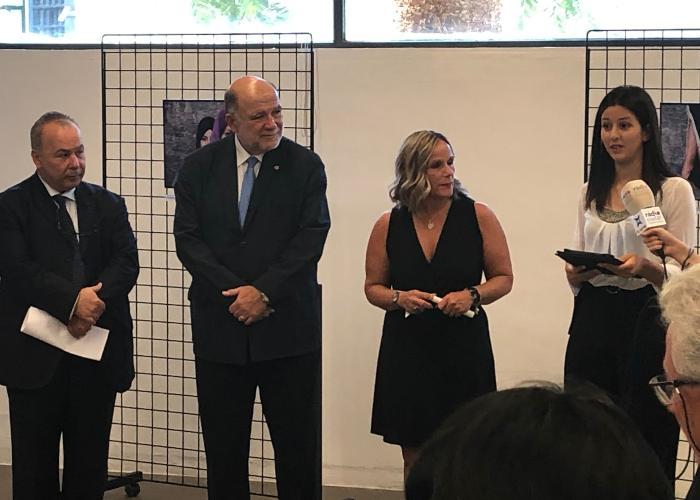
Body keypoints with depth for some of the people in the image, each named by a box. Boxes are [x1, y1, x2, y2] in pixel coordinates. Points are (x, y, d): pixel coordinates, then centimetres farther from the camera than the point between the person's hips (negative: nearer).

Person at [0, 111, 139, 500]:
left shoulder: (108, 205, 11)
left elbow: (127, 263, -1)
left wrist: (95, 299, -19)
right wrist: (73, 301, -24)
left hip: (98, 353, 3)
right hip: (36, 355, -3)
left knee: (90, 464, 8)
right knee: (35, 466, 4)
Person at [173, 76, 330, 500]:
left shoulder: (305, 165, 0)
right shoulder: (199, 167, 4)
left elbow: (312, 237, -7)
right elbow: (188, 239, -2)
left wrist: (265, 291, -15)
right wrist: (238, 293, -13)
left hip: (288, 328, -1)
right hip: (220, 326, 2)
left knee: (298, 447, 4)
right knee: (224, 448, 9)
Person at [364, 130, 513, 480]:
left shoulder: (478, 217, -3)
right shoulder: (389, 225, 1)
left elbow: (503, 277, 5)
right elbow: (373, 287, 11)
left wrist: (472, 296, -14)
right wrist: (399, 299, -10)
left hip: (463, 348, -1)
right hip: (407, 349, 1)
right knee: (415, 461, 6)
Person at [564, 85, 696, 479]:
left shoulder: (674, 190, -2)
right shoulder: (591, 192, 14)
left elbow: (681, 273, -5)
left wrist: (644, 266, -26)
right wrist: (575, 273, -5)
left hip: (645, 320, -5)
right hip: (592, 320, 5)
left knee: (645, 438, -2)